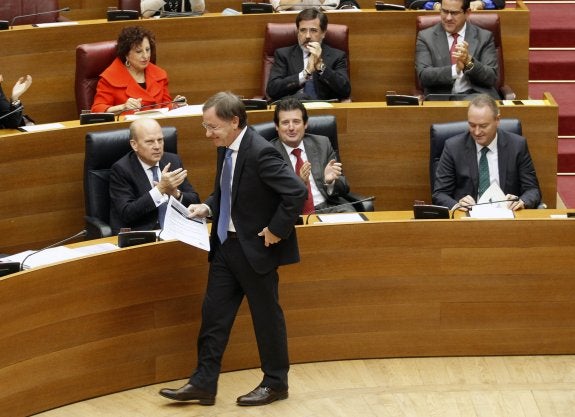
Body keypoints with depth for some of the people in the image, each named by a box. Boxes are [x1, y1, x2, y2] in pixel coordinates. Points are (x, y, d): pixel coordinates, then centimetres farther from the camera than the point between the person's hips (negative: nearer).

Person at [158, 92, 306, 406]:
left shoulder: (260, 153, -23)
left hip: (256, 247, -8)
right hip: (226, 243, 8)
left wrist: (277, 230, -20)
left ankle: (275, 383, 22)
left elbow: (297, 192, -27)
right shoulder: (226, 149, 3)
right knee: (214, 312, 9)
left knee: (266, 315, 7)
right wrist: (208, 207, 0)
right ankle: (203, 383, 16)